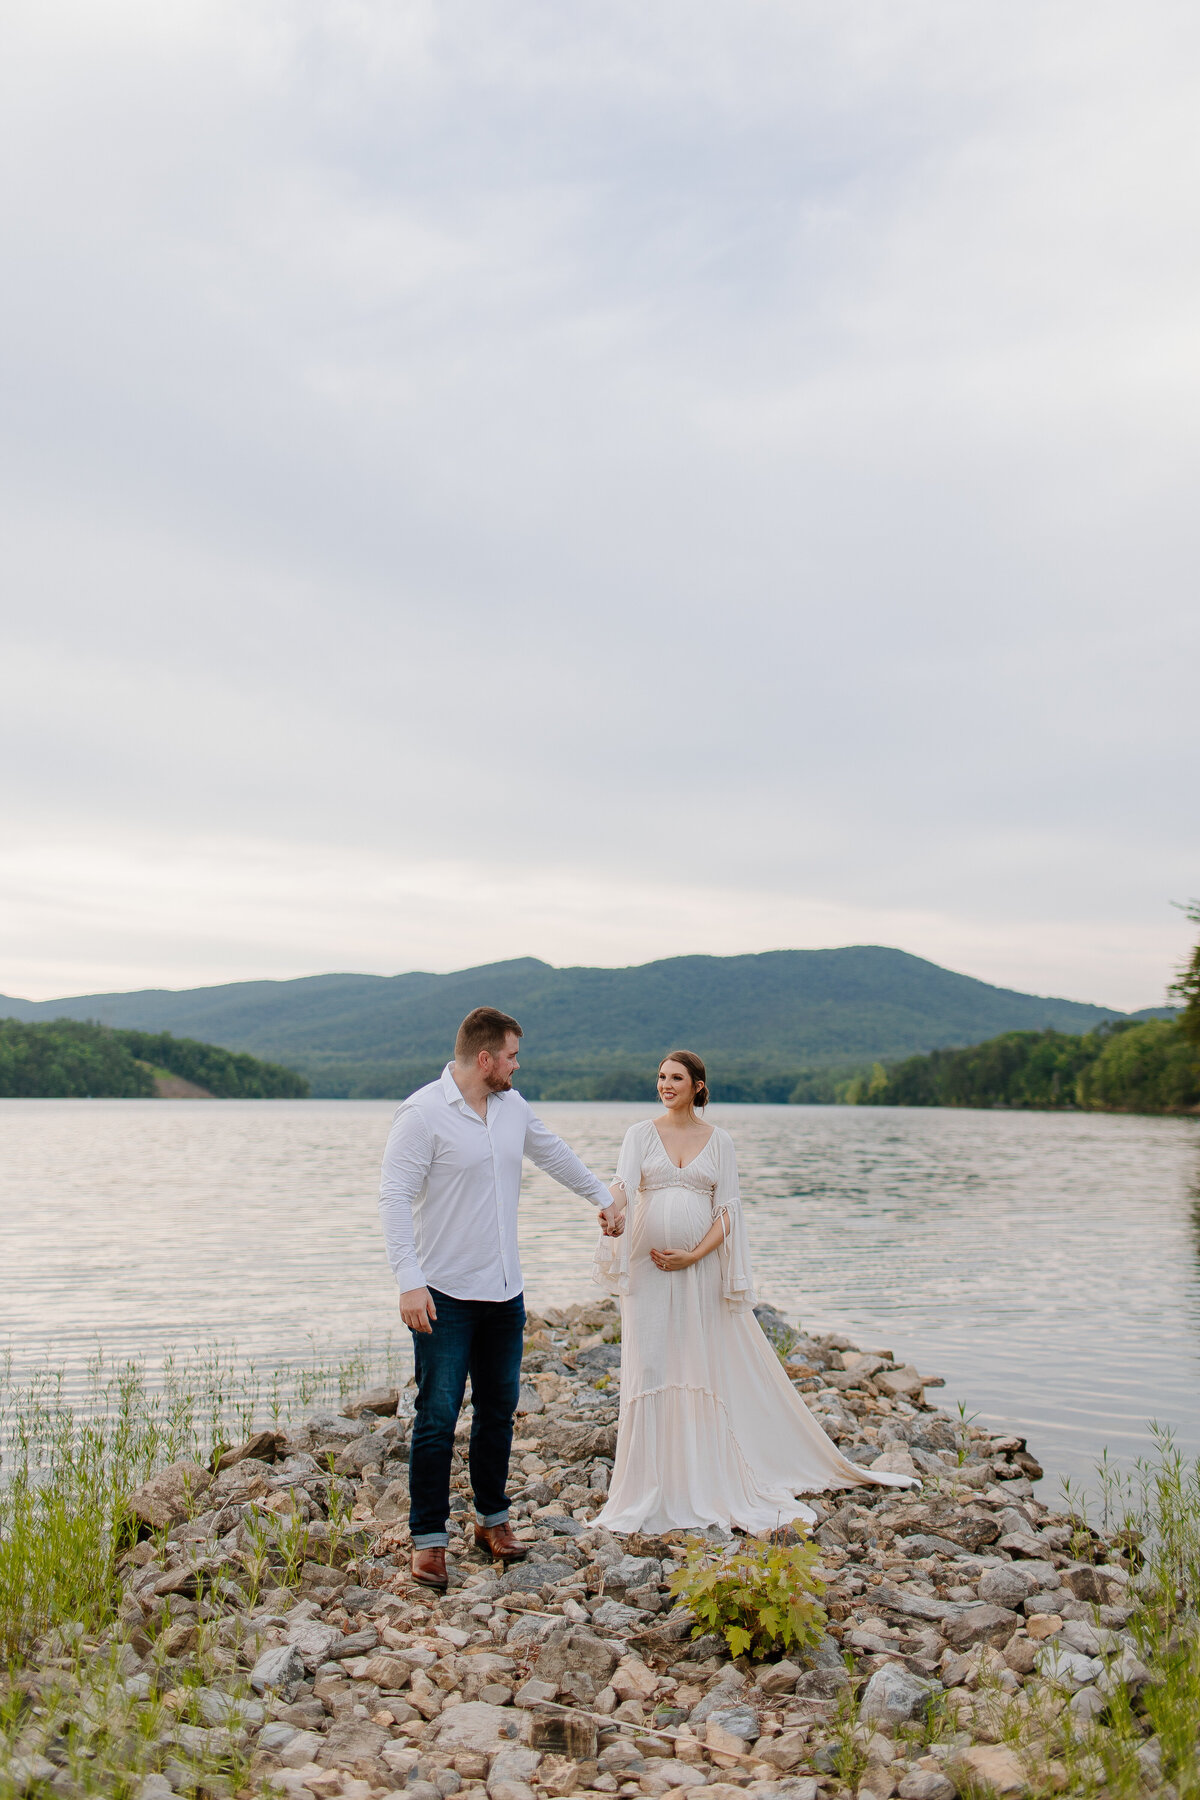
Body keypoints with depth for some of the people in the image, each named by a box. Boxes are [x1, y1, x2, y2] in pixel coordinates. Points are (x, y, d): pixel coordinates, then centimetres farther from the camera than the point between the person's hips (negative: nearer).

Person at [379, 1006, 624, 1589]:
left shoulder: (513, 1107, 8)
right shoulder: (422, 1114, -14)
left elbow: (553, 1152, 25)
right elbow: (395, 1198, -17)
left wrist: (602, 1197, 34)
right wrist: (410, 1282, -24)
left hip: (504, 1292, 7)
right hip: (444, 1297, -6)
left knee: (499, 1409, 14)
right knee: (438, 1417, -2)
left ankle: (492, 1518, 28)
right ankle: (429, 1538, 10)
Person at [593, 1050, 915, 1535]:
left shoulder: (718, 1141, 6)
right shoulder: (641, 1134, 4)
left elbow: (726, 1212, 1)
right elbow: (623, 1185, -12)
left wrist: (693, 1256, -13)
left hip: (702, 1269, 1)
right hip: (650, 1268, 0)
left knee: (708, 1367, 5)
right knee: (651, 1365, 0)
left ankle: (712, 1482, 19)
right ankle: (653, 1488, 12)